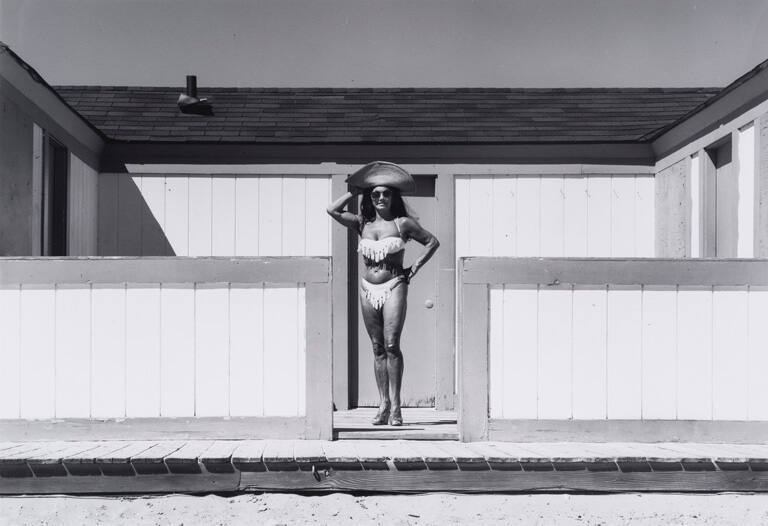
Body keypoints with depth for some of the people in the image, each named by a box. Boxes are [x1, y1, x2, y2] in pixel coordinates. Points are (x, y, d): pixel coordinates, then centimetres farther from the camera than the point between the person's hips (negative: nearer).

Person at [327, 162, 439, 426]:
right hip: (368, 288, 3)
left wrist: (415, 266, 2)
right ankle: (383, 405, 10)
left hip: (394, 287, -3)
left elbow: (432, 241, 9)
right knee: (377, 348, 5)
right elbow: (333, 210, -3)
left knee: (391, 344, -12)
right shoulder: (362, 223, 8)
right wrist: (354, 192, 6)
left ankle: (395, 406, -7)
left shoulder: (402, 223, 1)